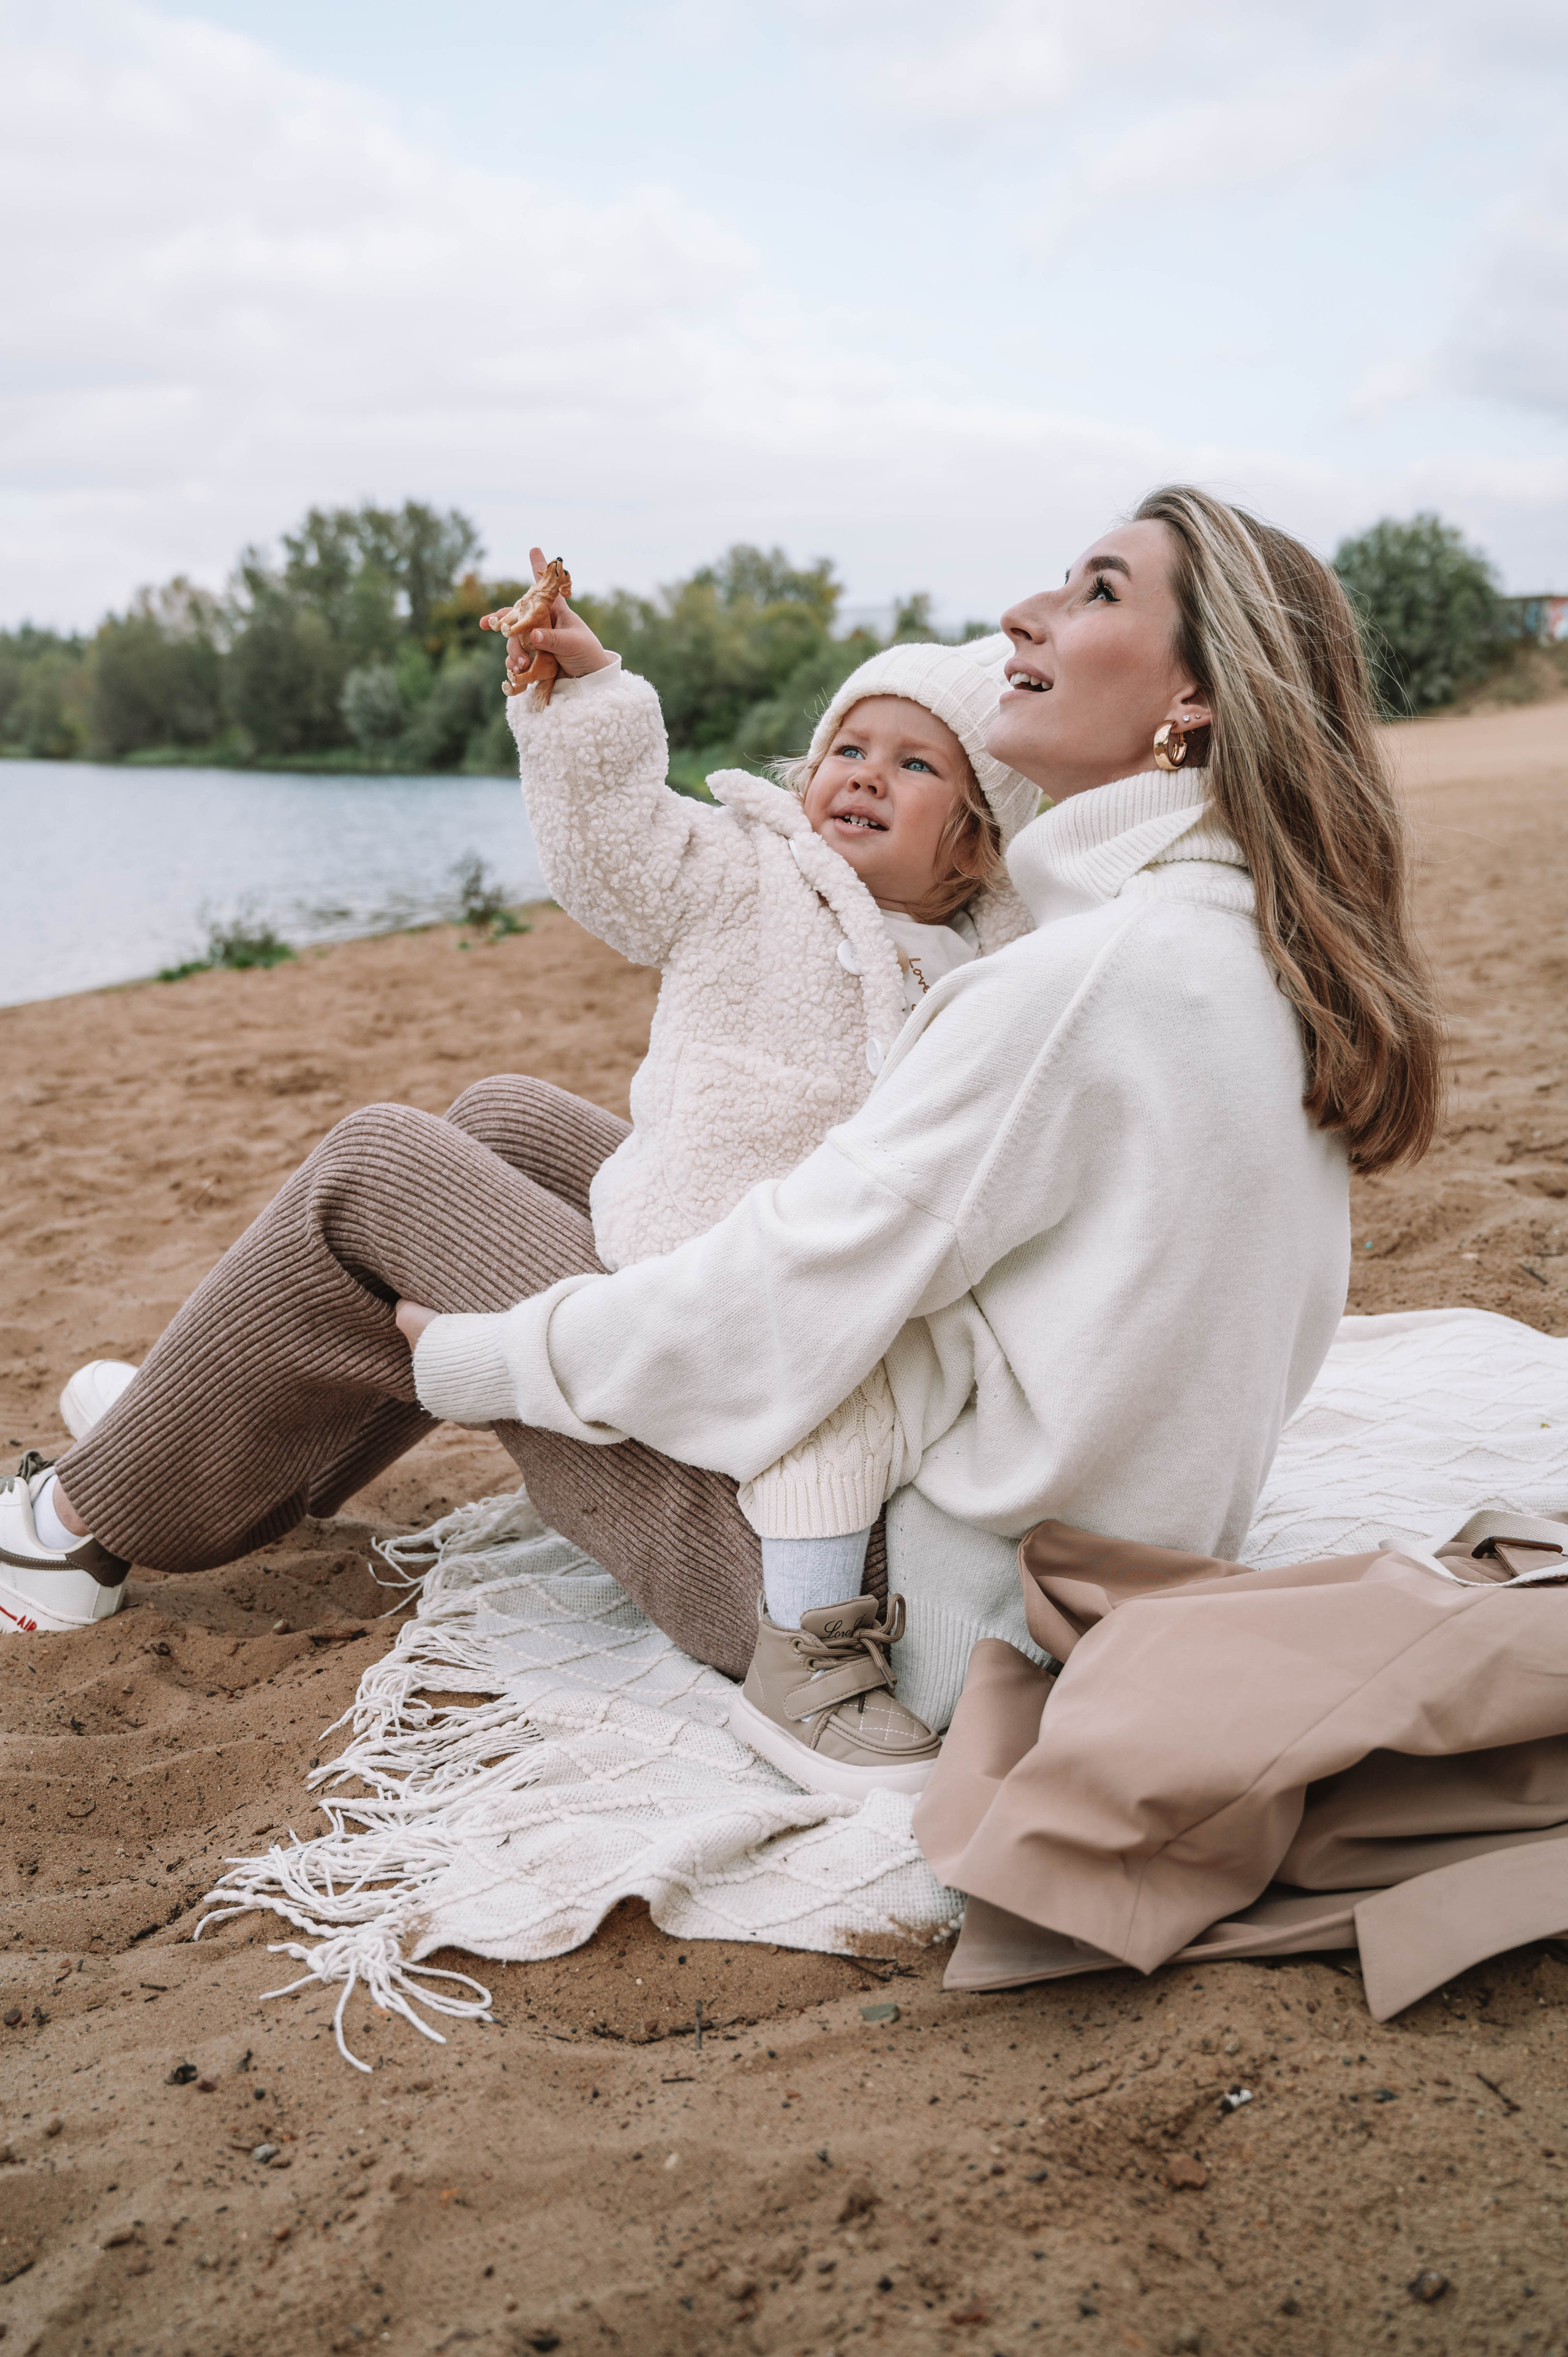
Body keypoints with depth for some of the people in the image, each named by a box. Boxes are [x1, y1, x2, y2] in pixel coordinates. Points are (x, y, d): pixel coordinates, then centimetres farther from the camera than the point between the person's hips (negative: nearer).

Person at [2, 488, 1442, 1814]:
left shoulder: (1103, 970, -28)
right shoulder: (1280, 961, 2)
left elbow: (776, 1324, -26)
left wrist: (471, 1355, -8)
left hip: (883, 1598, -9)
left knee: (375, 1171, 2)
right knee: (505, 1121, 15)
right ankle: (211, 1445, 33)